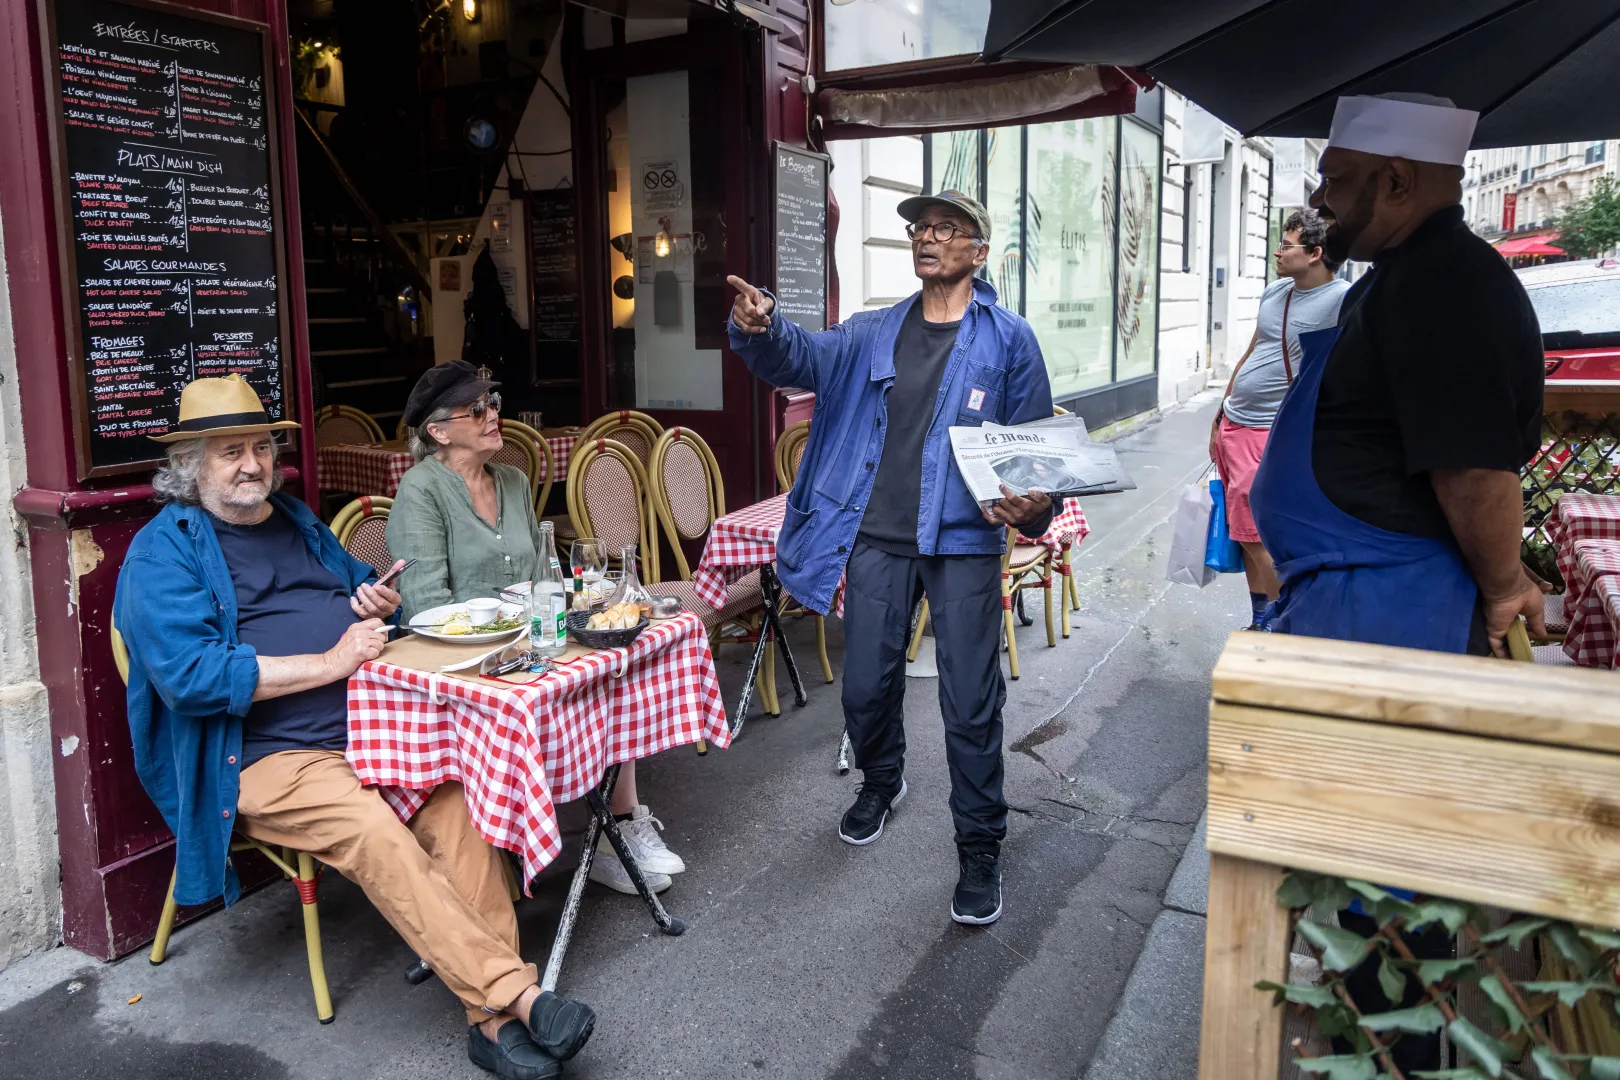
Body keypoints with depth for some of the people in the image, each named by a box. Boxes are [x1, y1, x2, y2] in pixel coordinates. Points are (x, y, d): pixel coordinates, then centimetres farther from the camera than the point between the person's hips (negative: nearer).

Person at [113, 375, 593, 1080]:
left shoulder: (295, 521, 22)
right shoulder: (164, 552, 0)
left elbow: (360, 581, 37)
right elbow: (189, 675, -15)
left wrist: (379, 602, 10)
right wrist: (329, 663, -16)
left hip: (371, 728, 6)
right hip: (268, 762, -5)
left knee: (457, 802, -24)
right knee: (377, 834, -33)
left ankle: (495, 1019, -25)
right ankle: (518, 996, -31)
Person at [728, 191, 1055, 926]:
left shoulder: (1007, 339, 1)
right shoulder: (873, 334, 11)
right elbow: (803, 358, -2)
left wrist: (1032, 507, -18)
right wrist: (759, 329, -24)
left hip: (964, 542, -3)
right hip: (877, 537, 3)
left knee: (970, 704, 1)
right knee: (866, 687, 13)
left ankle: (980, 849, 19)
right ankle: (880, 784, 43)